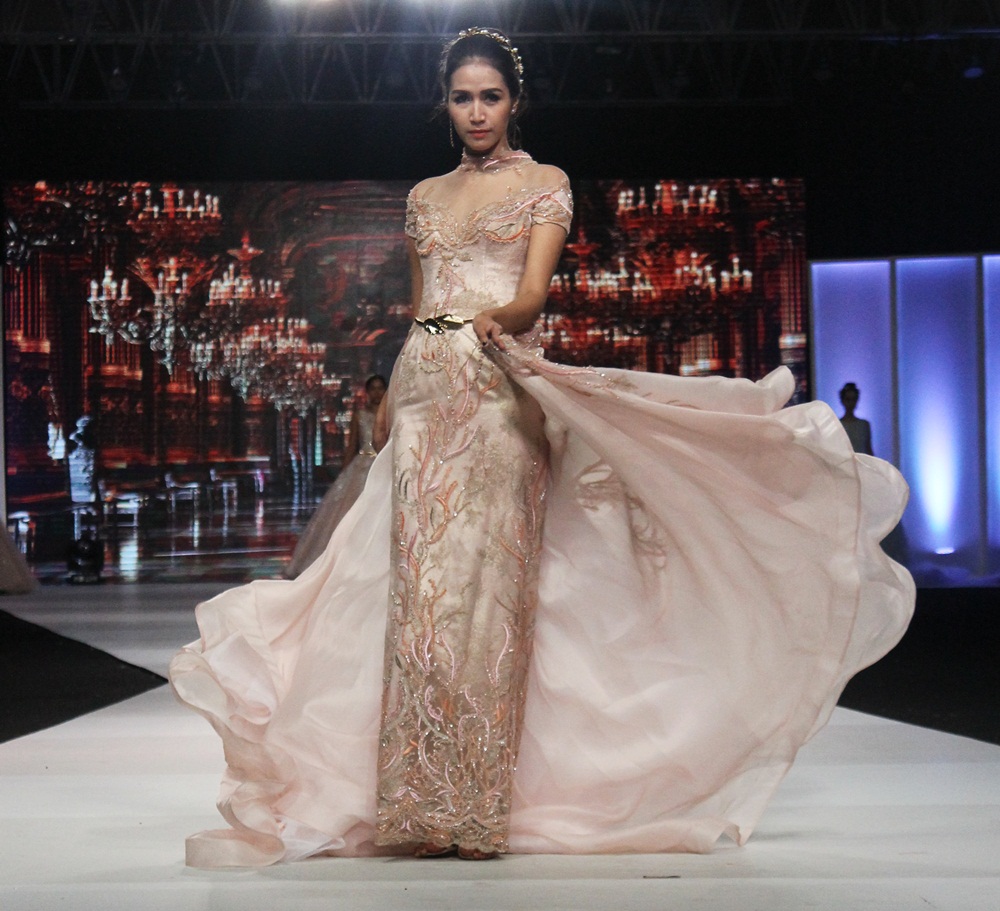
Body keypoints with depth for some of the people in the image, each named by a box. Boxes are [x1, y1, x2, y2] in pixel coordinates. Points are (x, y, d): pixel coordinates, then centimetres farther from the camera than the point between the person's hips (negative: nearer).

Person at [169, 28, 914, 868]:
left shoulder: (545, 185, 7)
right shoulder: (425, 197, 21)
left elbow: (533, 295, -6)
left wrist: (497, 316, -28)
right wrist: (388, 398, 20)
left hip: (500, 395, -4)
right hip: (424, 395, 4)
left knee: (486, 579, -12)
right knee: (420, 583, -5)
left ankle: (481, 805, -11)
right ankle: (423, 802, -2)